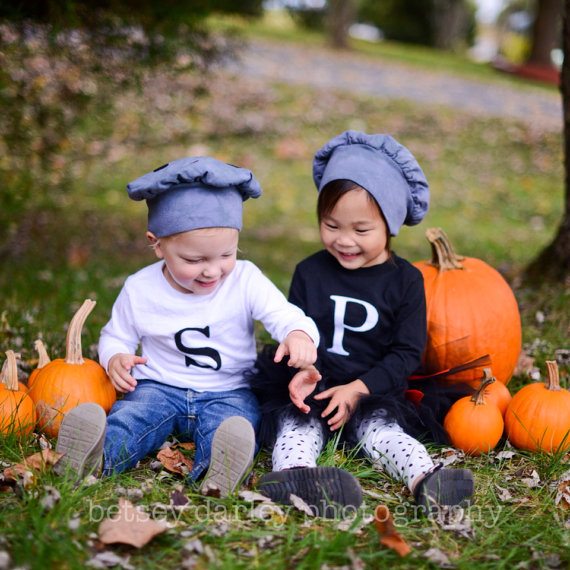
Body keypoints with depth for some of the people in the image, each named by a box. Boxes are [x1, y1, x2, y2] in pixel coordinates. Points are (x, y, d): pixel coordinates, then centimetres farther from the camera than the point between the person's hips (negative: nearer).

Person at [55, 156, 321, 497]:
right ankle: (97, 454, -58)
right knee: (132, 414, -31)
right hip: (159, 388, 1)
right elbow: (116, 336, 11)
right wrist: (115, 359, -14)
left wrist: (298, 334, -39)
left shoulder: (246, 280, -6)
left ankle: (220, 468, -63)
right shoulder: (139, 290, -3)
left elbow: (284, 314, -13)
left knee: (232, 421, -34)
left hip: (228, 392, 0)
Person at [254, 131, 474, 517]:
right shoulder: (309, 272, 8)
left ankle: (425, 481, -51)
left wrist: (358, 389, -14)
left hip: (374, 393, -1)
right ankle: (293, 475, -54)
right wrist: (301, 370, -14)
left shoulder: (406, 281, 1)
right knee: (296, 420, -26)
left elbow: (407, 353, -1)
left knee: (378, 424, -29)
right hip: (313, 390, 1)